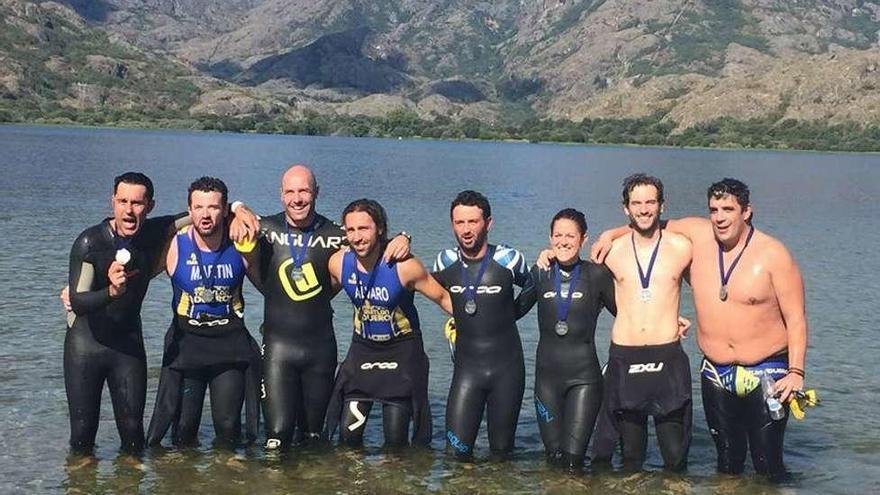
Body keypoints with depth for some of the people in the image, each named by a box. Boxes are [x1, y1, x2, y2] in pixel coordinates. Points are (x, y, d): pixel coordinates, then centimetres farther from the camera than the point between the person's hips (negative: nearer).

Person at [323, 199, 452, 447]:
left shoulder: (404, 267, -21)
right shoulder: (338, 263, -10)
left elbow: (442, 297, -10)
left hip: (402, 351, -3)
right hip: (362, 350, 3)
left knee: (396, 440, -4)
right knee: (349, 435, -2)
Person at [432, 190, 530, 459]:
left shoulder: (508, 259, -7)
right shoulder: (446, 261, 0)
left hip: (507, 368, -1)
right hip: (466, 366, 1)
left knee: (501, 452, 7)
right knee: (456, 451, -6)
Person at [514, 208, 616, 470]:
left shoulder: (596, 275, -3)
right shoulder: (540, 274, 4)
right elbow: (516, 310, 14)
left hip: (584, 374, -2)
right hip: (547, 372, 3)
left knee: (573, 459, -8)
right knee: (553, 456, 5)